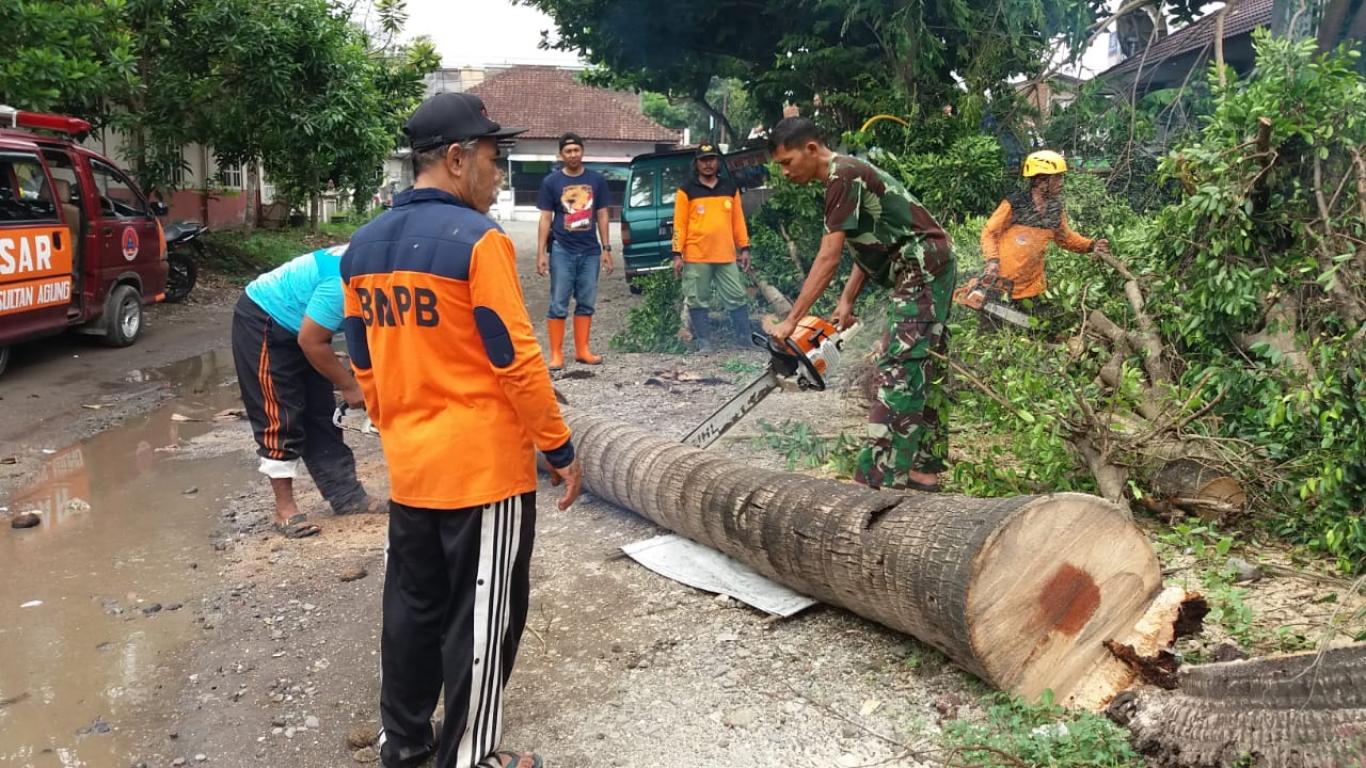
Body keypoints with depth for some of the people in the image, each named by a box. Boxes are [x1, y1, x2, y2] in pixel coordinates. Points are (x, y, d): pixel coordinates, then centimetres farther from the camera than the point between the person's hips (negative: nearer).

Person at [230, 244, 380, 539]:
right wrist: (349, 386, -16)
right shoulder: (344, 283, -35)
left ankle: (346, 495, 14)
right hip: (262, 322, -9)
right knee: (280, 418, -7)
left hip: (295, 325, 9)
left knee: (322, 414, 9)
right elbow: (310, 342, -27)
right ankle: (284, 509, 2)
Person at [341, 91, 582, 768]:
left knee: (413, 605, 20)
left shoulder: (363, 246, 7)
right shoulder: (476, 239, -16)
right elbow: (516, 361, -17)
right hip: (484, 466, -7)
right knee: (478, 620, 6)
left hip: (408, 467, 8)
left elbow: (364, 366, 13)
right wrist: (559, 447, -8)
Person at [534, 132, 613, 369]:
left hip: (590, 251, 2)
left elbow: (602, 215, 10)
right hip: (561, 251, -2)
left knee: (586, 303, 8)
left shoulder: (596, 180, 5)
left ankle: (582, 350, 17)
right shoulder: (551, 182, 0)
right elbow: (545, 218, 1)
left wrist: (606, 248, 4)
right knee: (559, 304, -1)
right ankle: (556, 354, 4)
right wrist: (541, 253, -5)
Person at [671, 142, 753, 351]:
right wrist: (677, 255, -7)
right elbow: (679, 225, -1)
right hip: (696, 258, -2)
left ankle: (745, 343, 10)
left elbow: (738, 221, 14)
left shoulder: (730, 188, 12)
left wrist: (744, 248, 10)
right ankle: (704, 344, 10)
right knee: (698, 302, 2)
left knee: (737, 299, 3)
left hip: (726, 257, 3)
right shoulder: (687, 191, 1)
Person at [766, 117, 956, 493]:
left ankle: (879, 482, -17)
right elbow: (869, 248, 15)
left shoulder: (843, 175, -15)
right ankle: (923, 471, 15)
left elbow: (828, 258, -20)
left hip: (923, 268, -11)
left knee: (899, 374, -15)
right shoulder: (846, 176, 16)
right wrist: (847, 302, 9)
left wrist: (791, 321, -19)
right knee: (919, 372, 11)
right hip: (925, 270, 11)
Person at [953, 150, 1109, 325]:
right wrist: (992, 261, -21)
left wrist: (1091, 245, 1)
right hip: (1001, 279, -5)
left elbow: (1066, 237, 14)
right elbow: (989, 233, -9)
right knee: (992, 329, 1)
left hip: (1031, 283, 5)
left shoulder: (1057, 209, 1)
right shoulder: (1014, 205, -16)